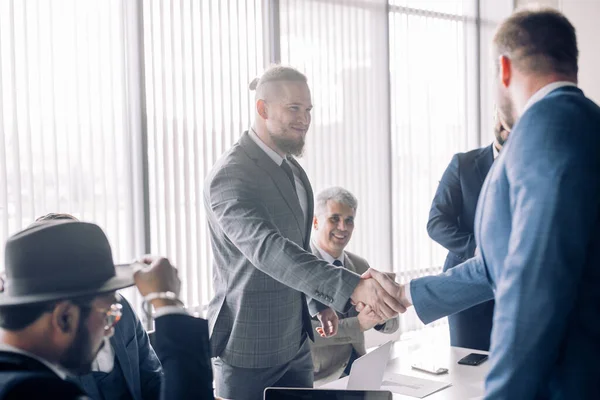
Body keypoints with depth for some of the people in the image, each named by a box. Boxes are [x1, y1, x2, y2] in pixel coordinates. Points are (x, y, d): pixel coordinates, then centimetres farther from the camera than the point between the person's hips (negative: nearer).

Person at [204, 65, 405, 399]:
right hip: (250, 346, -7)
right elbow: (268, 249, -35)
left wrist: (321, 301, 12)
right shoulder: (230, 175, -20)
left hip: (296, 341, 8)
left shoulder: (292, 168, 8)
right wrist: (353, 288, -43)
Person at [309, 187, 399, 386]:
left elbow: (392, 323, 8)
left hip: (359, 369, 6)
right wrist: (358, 324, -26)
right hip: (319, 377, -6)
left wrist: (382, 316, -15)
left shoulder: (360, 265, 9)